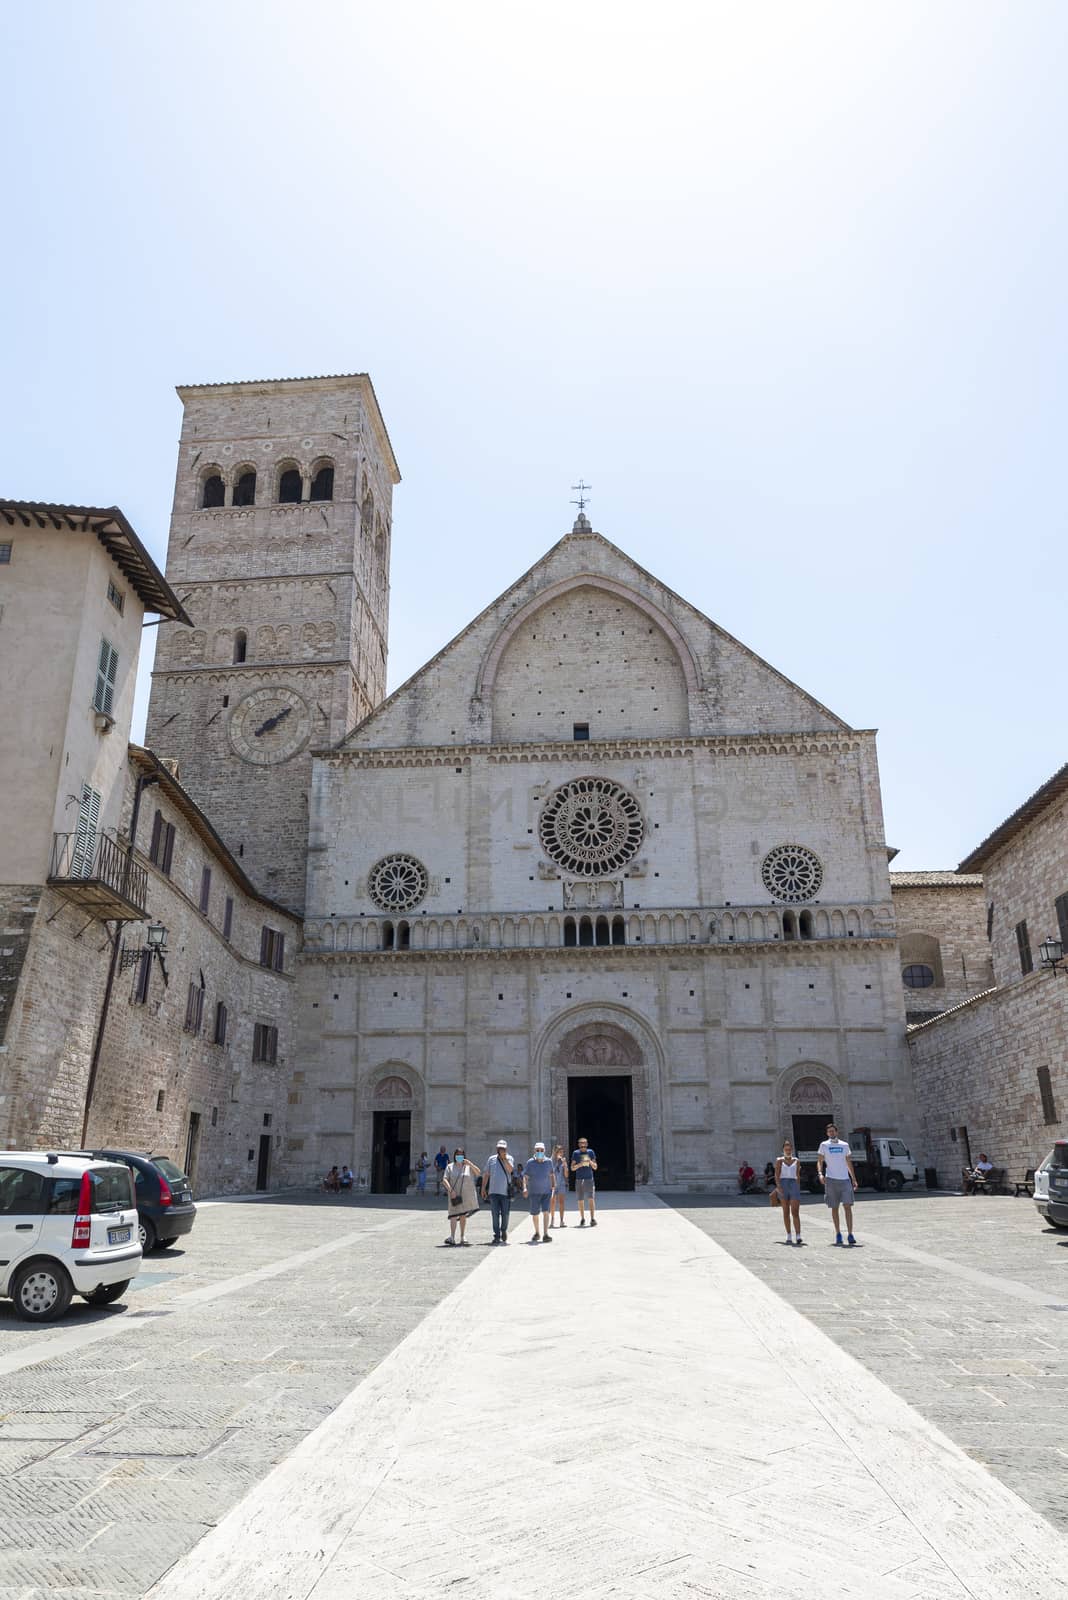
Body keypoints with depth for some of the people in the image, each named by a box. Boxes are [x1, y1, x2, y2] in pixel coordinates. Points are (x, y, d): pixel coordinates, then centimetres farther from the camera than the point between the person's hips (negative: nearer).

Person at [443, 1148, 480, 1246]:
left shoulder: (468, 1166, 7)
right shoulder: (450, 1167, 3)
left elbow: (478, 1173, -4)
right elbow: (445, 1180, -4)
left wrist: (470, 1164, -16)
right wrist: (450, 1190, -19)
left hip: (467, 1195, 2)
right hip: (454, 1195, -2)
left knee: (463, 1216, 10)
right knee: (454, 1215, -14)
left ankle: (462, 1238, 18)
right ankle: (452, 1237, -20)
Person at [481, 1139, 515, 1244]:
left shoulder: (509, 1159, 5)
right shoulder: (492, 1159, 9)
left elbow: (510, 1169, -15)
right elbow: (486, 1174, 13)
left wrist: (504, 1158, -15)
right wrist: (483, 1188, 9)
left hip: (505, 1191, -1)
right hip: (493, 1191, 1)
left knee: (505, 1214, 4)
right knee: (495, 1214, -1)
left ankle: (504, 1233, 25)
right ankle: (497, 1236, 3)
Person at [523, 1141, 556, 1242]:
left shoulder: (548, 1162, 2)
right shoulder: (530, 1163, -5)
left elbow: (552, 1174, 14)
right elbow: (525, 1177, -6)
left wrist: (553, 1185, 6)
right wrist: (525, 1188, -18)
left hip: (546, 1191, 1)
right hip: (534, 1192, -1)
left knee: (546, 1212, -11)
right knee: (535, 1214, 8)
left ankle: (545, 1234, -12)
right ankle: (536, 1232, 30)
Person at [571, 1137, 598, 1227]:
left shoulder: (591, 1152, 6)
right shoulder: (575, 1153, 4)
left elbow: (595, 1167, 8)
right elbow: (572, 1168, 2)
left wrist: (591, 1162, -13)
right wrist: (580, 1164, -16)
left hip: (589, 1179, 0)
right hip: (579, 1179, 0)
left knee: (591, 1198, -12)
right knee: (580, 1200, 5)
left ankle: (592, 1219, -11)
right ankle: (582, 1219, 18)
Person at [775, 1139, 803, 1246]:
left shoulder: (796, 1161, 13)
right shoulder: (779, 1160, 8)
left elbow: (798, 1176, 15)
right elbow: (777, 1175, -1)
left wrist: (798, 1189, 11)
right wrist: (778, 1186, -15)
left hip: (794, 1185, 0)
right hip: (782, 1184, 0)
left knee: (795, 1212, -10)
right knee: (786, 1212, 5)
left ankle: (798, 1236, -17)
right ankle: (788, 1236, 11)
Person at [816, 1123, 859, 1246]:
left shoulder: (844, 1145, 12)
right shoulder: (824, 1145, 5)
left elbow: (849, 1162, 18)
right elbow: (819, 1161, 2)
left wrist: (854, 1179, 14)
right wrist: (820, 1173, -16)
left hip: (845, 1180, 1)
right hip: (831, 1180, -1)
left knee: (848, 1207, -8)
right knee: (834, 1208, 4)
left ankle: (850, 1234, -7)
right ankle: (838, 1234, 14)